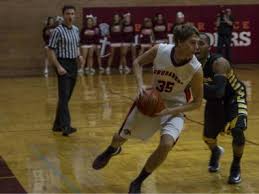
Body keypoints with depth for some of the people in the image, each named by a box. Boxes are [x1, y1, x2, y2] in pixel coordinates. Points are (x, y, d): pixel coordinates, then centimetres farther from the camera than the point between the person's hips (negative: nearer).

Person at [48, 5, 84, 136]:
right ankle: (65, 126, -20)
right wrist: (58, 66, -21)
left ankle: (58, 124, 21)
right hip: (63, 64, -8)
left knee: (67, 96, 11)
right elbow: (51, 51, -12)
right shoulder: (58, 31, -10)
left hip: (74, 65, 8)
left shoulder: (76, 30, 12)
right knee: (64, 96, -14)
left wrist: (79, 56, 4)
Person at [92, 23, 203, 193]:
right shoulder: (160, 50, -24)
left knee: (166, 144, -26)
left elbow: (197, 102, -14)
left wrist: (170, 111, -26)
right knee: (121, 137, 13)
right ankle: (112, 150, 55)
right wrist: (141, 85, -20)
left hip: (174, 108, -2)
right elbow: (137, 63, -3)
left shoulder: (196, 69, -27)